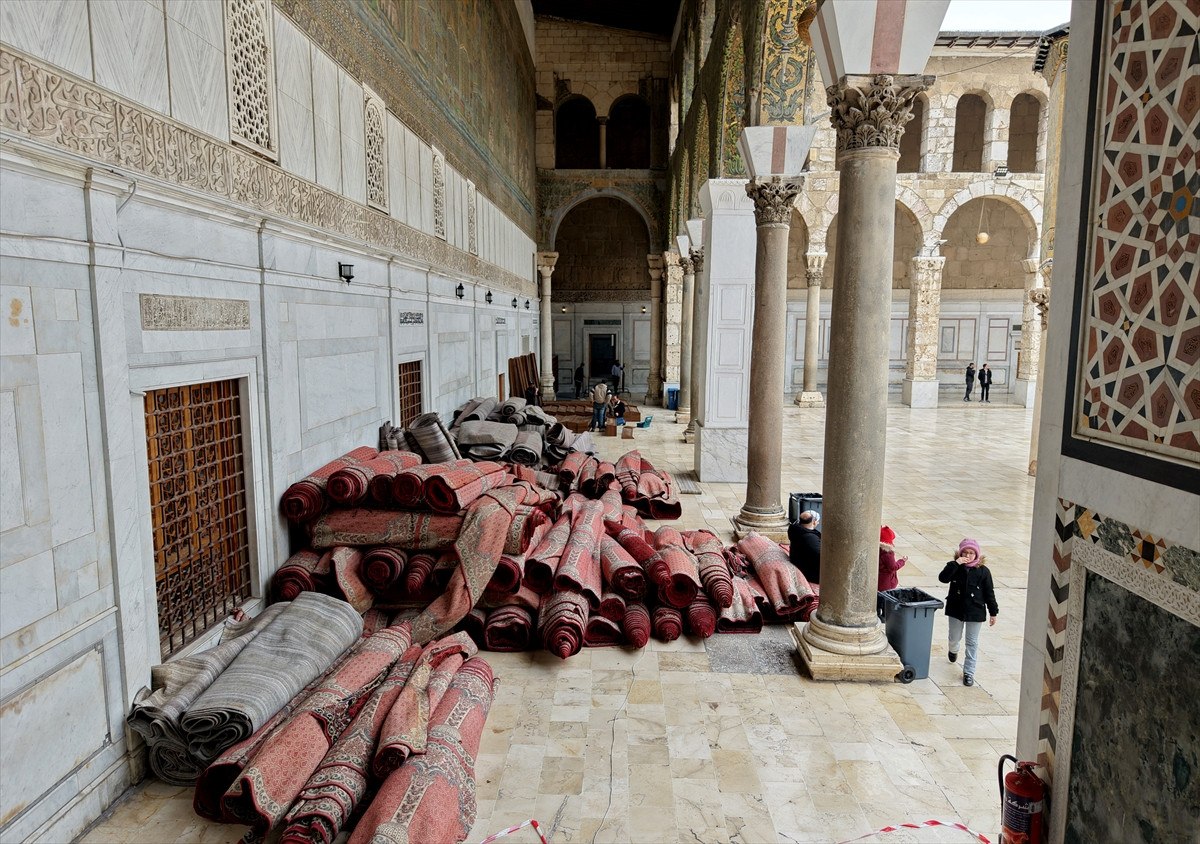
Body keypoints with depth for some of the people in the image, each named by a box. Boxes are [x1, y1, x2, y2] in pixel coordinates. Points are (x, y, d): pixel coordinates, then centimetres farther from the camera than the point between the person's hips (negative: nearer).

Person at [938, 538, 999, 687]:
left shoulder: (983, 571, -7)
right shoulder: (955, 567, -5)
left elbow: (989, 593, -2)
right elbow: (943, 578, -23)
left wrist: (993, 612, 0)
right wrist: (956, 563, -28)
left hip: (975, 612, -1)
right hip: (956, 609, 1)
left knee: (972, 642, 5)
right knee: (954, 638, 18)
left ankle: (969, 672, 13)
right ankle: (953, 651, 53)